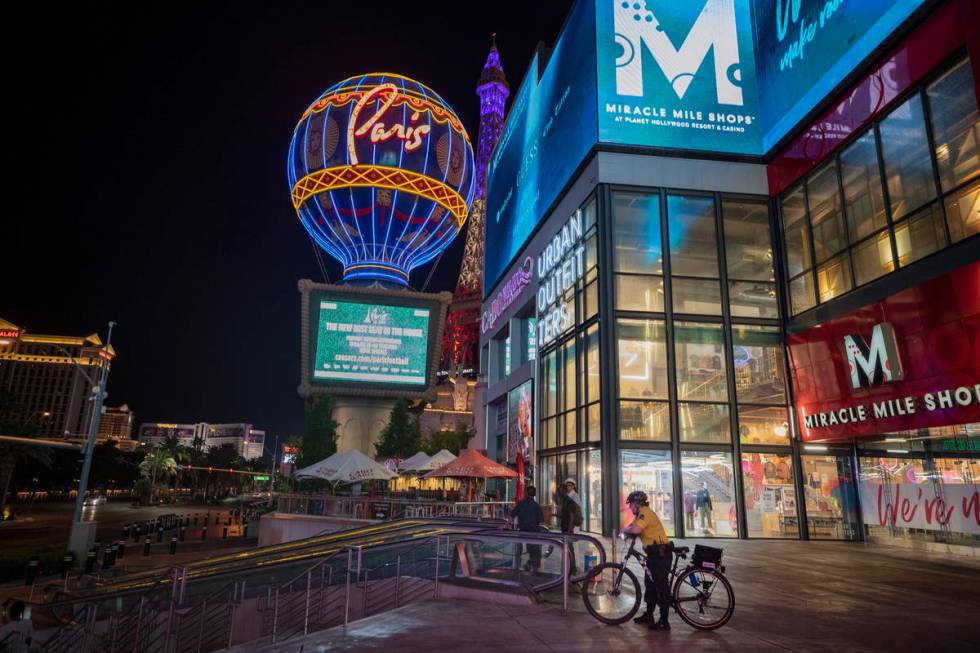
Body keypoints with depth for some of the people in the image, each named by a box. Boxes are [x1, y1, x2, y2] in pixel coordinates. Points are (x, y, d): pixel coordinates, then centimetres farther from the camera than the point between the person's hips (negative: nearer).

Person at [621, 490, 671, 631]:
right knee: (649, 584, 16)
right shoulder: (640, 514, 18)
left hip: (661, 552, -11)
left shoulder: (646, 512, -16)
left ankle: (664, 622, -1)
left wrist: (624, 530, -13)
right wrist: (626, 532, -7)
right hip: (653, 552, 11)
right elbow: (631, 527, 14)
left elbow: (636, 529, -31)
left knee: (661, 585, -6)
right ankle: (648, 615, 27)